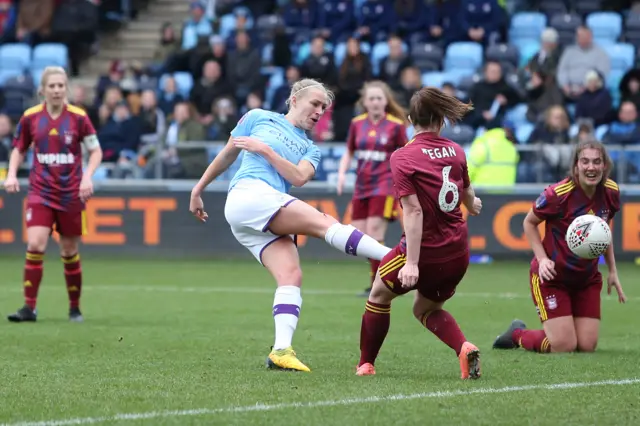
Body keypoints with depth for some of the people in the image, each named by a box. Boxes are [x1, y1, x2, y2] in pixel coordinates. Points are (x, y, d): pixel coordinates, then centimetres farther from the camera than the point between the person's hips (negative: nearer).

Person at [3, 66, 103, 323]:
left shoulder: (78, 117, -7)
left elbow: (96, 151, 0)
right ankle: (29, 307, -10)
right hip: (40, 192, 1)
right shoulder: (30, 117, -2)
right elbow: (19, 149, 12)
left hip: (71, 194, -1)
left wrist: (87, 176, -16)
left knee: (70, 252, 7)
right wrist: (12, 174, -4)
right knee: (35, 246, -15)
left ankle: (75, 308, 23)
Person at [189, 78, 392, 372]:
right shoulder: (259, 118, 15)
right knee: (324, 223, -21)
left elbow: (298, 177, 3)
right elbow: (227, 155, 22)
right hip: (249, 195, -6)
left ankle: (281, 351, -31)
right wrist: (199, 189, 24)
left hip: (269, 222, 6)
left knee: (291, 275, -19)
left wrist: (264, 150, -4)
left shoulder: (310, 150, 24)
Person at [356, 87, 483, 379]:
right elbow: (467, 195, 19)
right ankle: (464, 348, -2)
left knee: (379, 295, 21)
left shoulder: (402, 157, -14)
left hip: (425, 250, -5)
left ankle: (365, 365, 27)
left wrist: (412, 263, -22)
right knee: (426, 309, 24)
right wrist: (473, 205, 44)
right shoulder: (455, 151, 3)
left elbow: (414, 211, -21)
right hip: (458, 254, 5)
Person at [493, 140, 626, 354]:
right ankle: (517, 334, 20)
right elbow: (529, 222, -7)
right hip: (552, 275, -6)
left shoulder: (611, 192, -6)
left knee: (587, 346, 0)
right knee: (564, 347, -12)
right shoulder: (558, 194, -23)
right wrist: (542, 259, -18)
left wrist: (612, 271, 11)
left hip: (588, 278, 6)